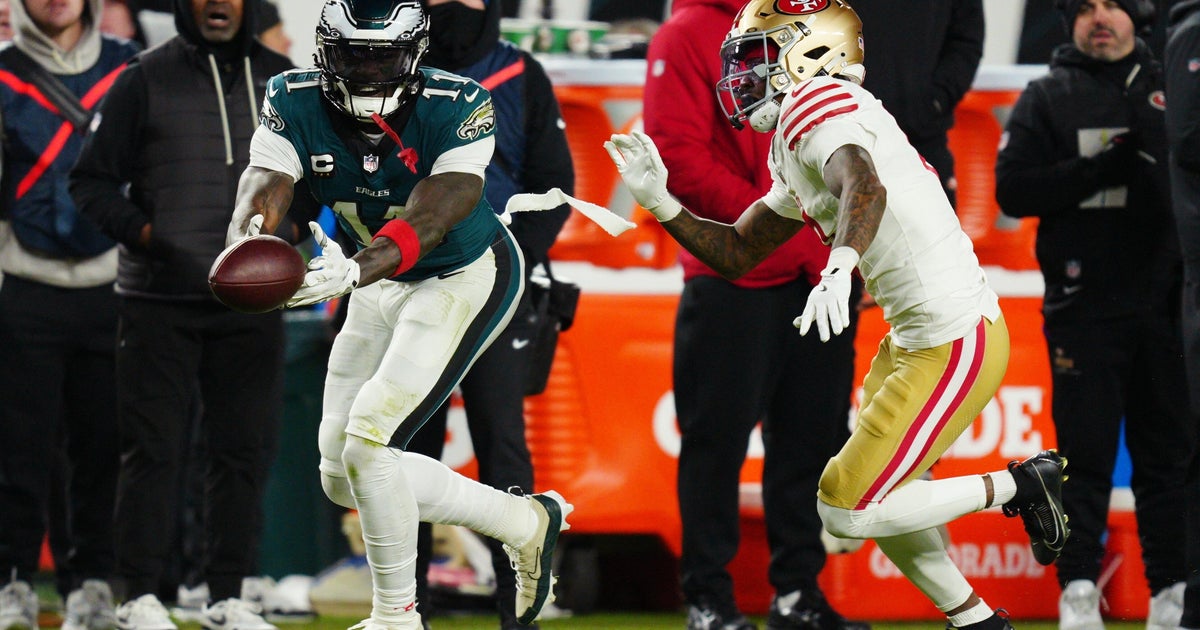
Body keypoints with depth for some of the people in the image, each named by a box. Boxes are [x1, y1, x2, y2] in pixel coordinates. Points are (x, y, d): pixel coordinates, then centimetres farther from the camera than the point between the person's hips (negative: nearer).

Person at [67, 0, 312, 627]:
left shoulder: (282, 81, 10)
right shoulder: (145, 80, 1)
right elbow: (92, 180, 2)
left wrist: (292, 222, 3)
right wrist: (138, 230, -13)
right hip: (158, 297, -3)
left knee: (245, 449, 5)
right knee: (152, 447, -3)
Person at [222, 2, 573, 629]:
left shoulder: (455, 108, -28)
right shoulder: (295, 103, -16)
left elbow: (425, 223, -38)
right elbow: (264, 186, -30)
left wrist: (353, 271, -58)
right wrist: (244, 246, -55)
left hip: (466, 279, -7)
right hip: (383, 283, 7)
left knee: (366, 442, -20)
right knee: (343, 478, 9)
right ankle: (526, 522, 25)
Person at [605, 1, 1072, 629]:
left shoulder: (818, 104, -15)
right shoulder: (791, 154, 16)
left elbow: (865, 188, -37)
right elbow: (736, 254, 21)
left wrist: (839, 267, -54)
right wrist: (660, 202, 8)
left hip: (954, 344, -10)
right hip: (913, 337, 10)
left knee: (847, 511, -7)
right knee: (876, 503, 18)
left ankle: (1017, 487, 4)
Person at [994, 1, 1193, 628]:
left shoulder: (1171, 88, 12)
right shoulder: (1046, 98, 8)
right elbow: (1013, 189, -3)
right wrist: (1103, 170, -13)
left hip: (1165, 306, 2)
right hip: (1084, 310, -2)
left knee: (1168, 453, 3)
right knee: (1085, 453, -5)